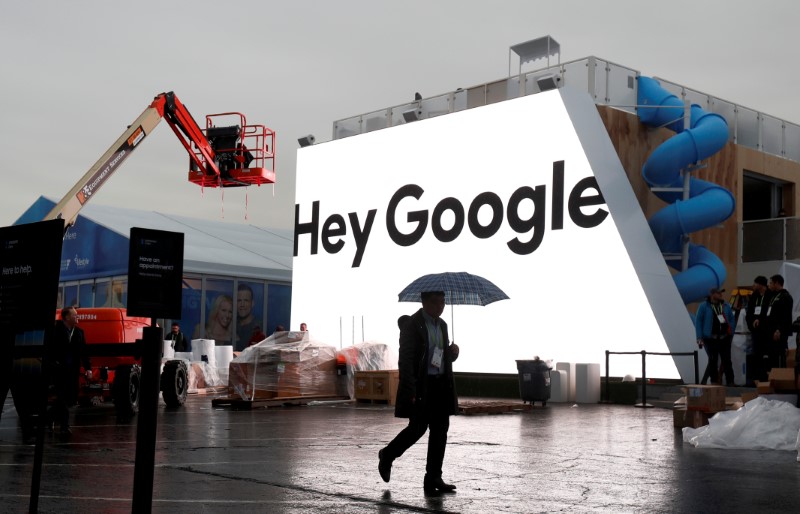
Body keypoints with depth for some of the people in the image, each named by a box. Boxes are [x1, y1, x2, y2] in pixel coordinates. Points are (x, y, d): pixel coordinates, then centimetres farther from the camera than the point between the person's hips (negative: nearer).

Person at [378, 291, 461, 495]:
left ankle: (433, 478, 9)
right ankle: (387, 456, 22)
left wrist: (453, 353, -1)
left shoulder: (442, 325, 14)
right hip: (421, 386, -7)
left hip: (441, 384, 7)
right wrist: (411, 392, -20)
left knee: (440, 430, 3)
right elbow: (405, 360, -14)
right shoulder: (412, 324, -10)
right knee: (418, 428, -4)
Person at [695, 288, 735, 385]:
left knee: (726, 360, 1)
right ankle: (714, 381, 9)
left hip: (724, 338, 3)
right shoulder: (704, 306, -1)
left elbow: (731, 319, 14)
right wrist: (699, 338, -7)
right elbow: (698, 322, -2)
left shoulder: (726, 306, 11)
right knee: (713, 361, 2)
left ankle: (730, 381, 4)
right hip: (710, 339, -3)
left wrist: (731, 333, 6)